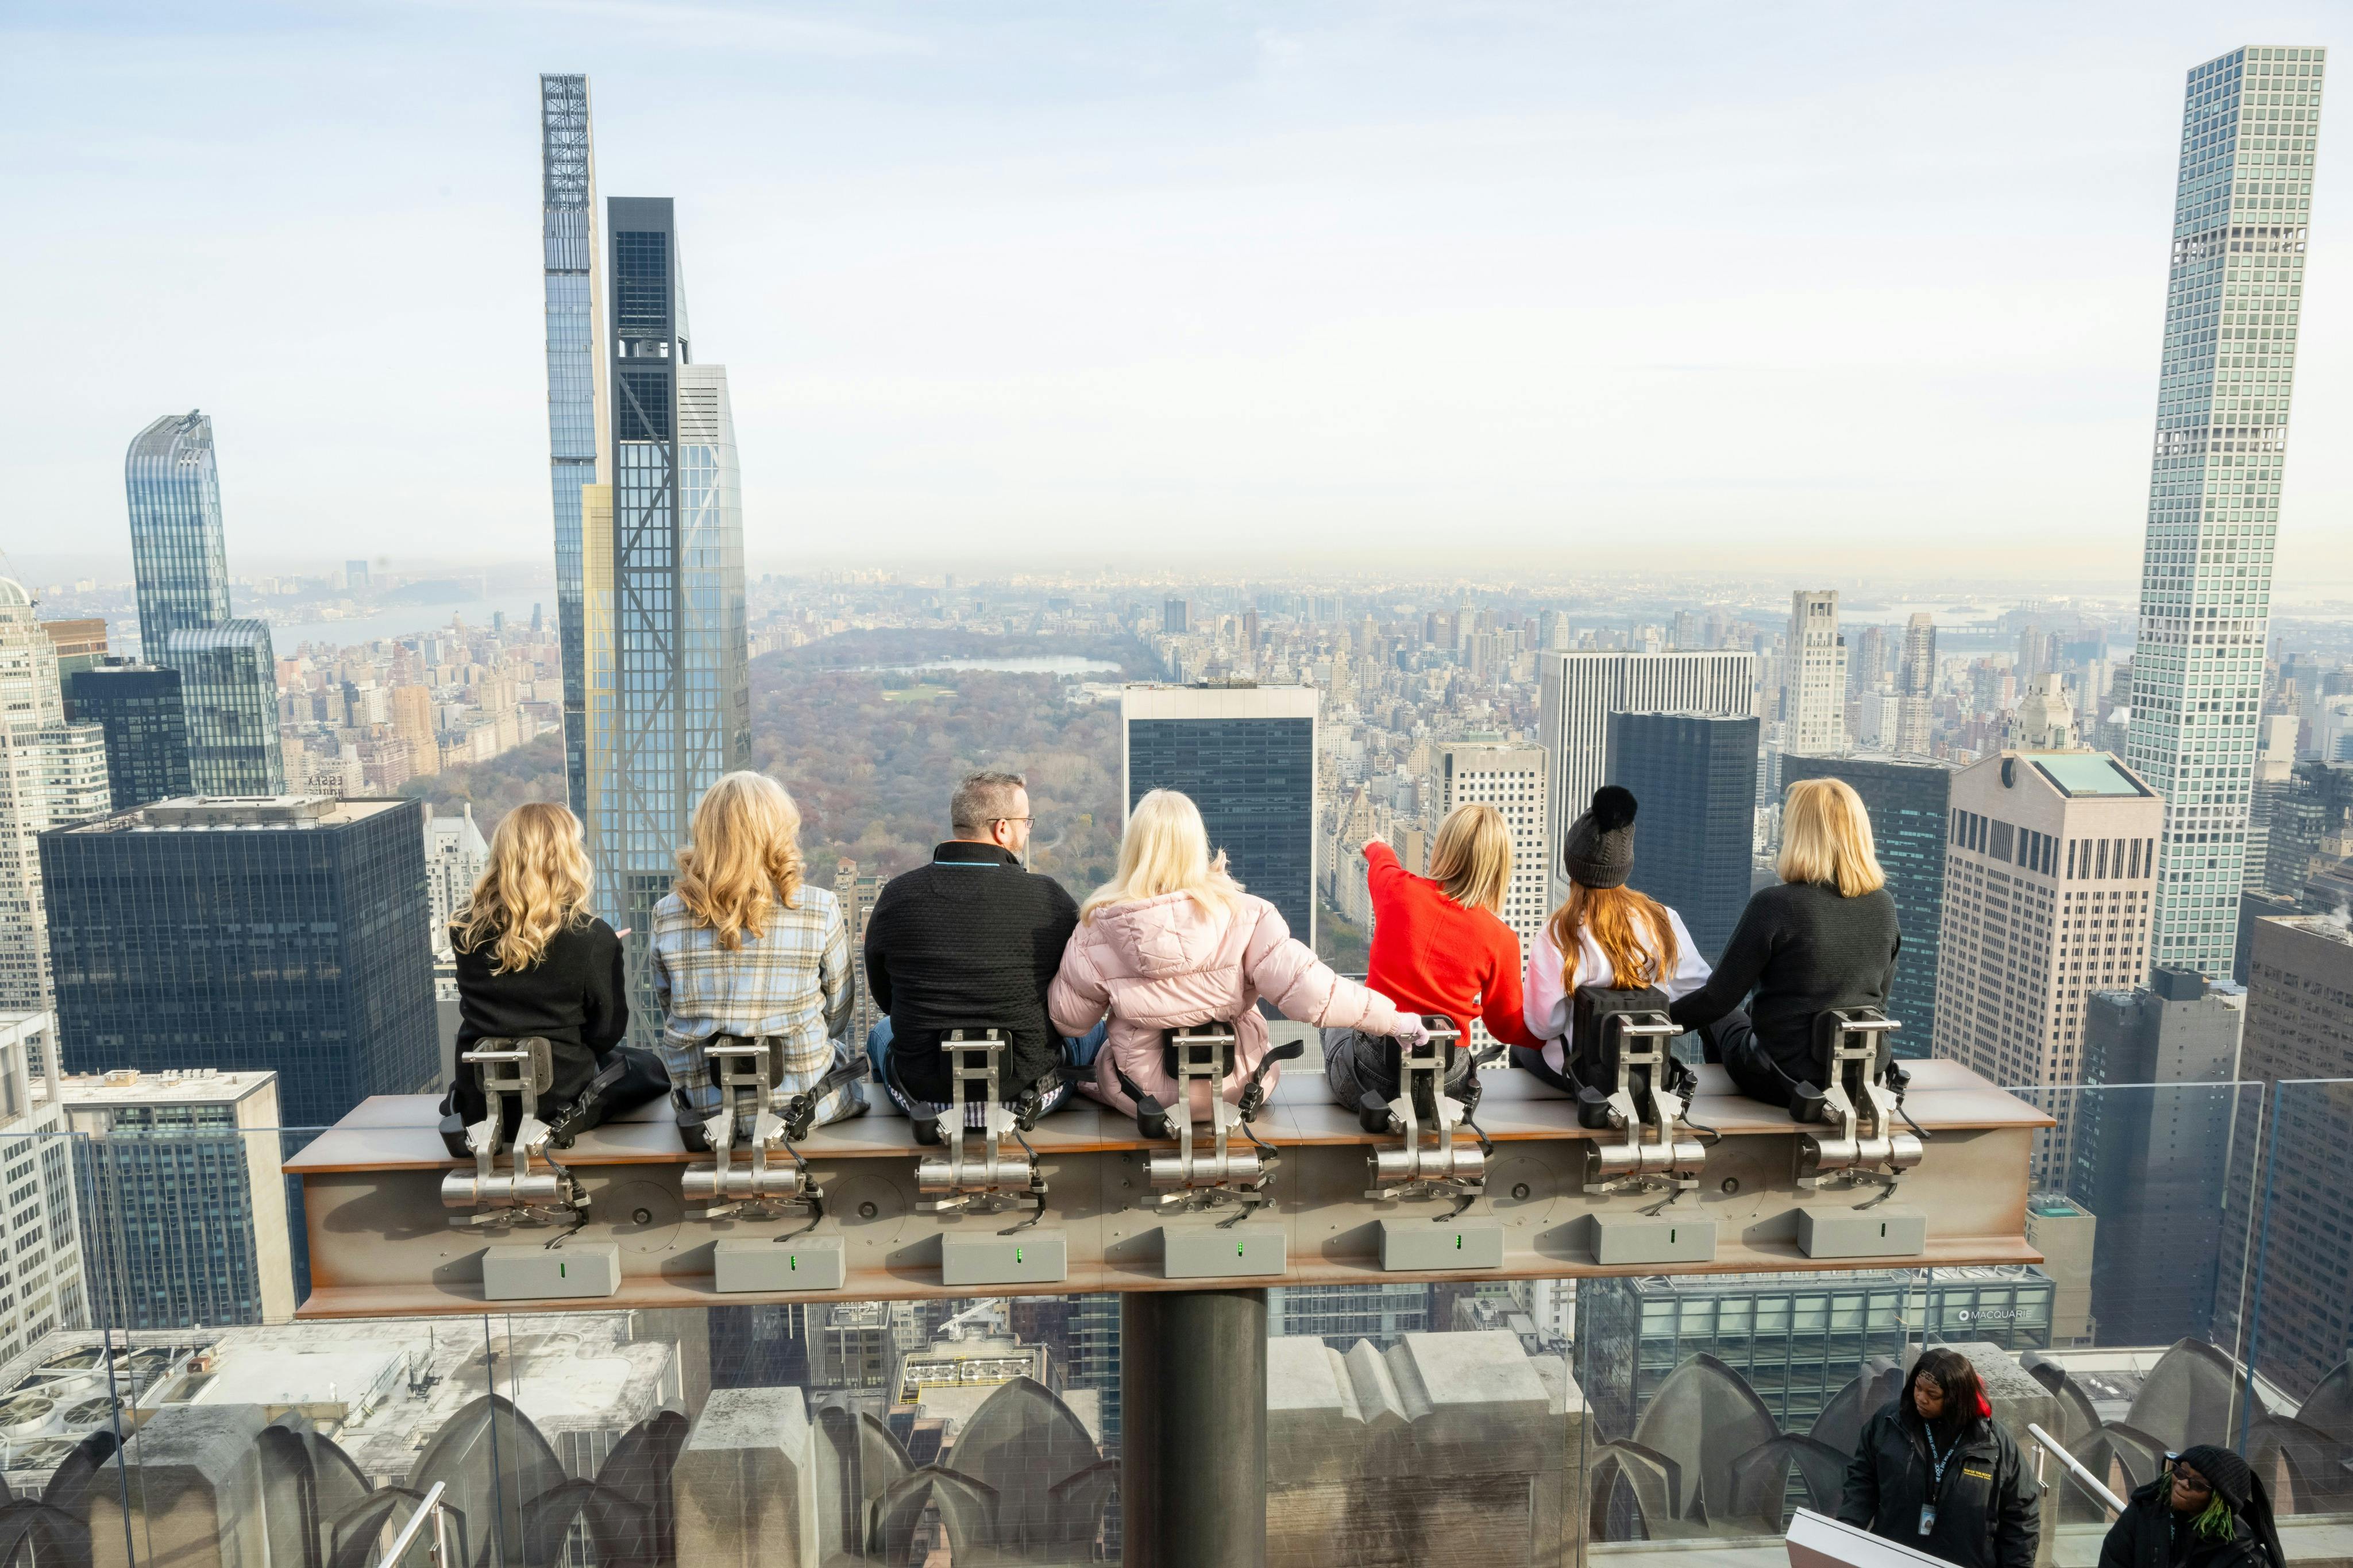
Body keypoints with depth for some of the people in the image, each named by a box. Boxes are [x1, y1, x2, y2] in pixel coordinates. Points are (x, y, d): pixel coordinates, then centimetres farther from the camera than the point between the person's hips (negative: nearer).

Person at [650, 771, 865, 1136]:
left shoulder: (667, 915, -8)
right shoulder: (820, 909, -14)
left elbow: (670, 1008, 6)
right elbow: (838, 1011, -1)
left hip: (702, 1103, 3)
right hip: (799, 1099, -2)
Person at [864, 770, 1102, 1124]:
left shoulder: (897, 895, -11)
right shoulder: (1049, 897, -16)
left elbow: (884, 998, 3)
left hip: (922, 1097, 2)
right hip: (1030, 1095, -1)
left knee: (882, 1031, 37)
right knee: (1095, 1032, 31)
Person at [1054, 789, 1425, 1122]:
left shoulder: (1099, 928, -18)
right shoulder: (1241, 915, -21)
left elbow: (1067, 1020, -5)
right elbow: (1308, 991, -23)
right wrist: (1394, 1019, -12)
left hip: (1142, 1093, 0)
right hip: (1236, 1088, 0)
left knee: (1105, 1053, 33)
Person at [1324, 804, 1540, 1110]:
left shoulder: (1398, 890, -7)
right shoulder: (1500, 939, -10)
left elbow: (1381, 859, 21)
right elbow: (1510, 1027, 4)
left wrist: (1376, 845, 44)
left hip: (1370, 1074, -1)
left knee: (1335, 1022, 34)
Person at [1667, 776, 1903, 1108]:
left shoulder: (1775, 905, -21)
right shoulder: (1884, 906, -5)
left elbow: (1718, 998, -16)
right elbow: (1878, 1000, 9)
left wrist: (1664, 1017, 0)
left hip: (1780, 1081, -5)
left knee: (1720, 1017, 28)